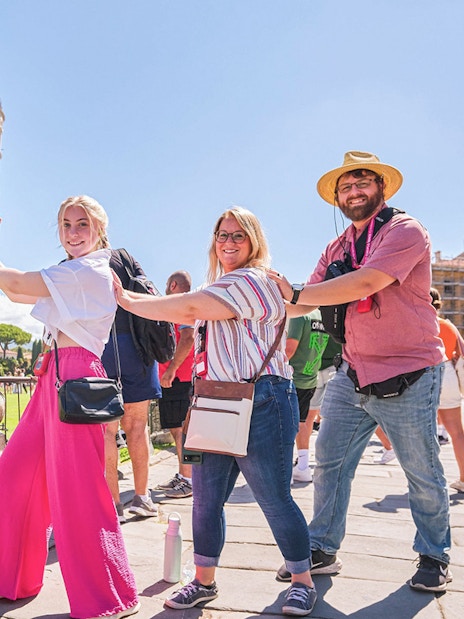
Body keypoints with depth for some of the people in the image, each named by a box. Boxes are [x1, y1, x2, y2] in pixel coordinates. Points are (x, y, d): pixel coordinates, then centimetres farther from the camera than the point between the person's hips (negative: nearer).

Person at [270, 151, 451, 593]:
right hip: (352, 375, 6)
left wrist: (296, 293, -25)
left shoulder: (405, 231, -11)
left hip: (407, 378, -6)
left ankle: (434, 558, 28)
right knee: (328, 461, 6)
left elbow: (365, 283, -26)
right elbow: (309, 298, 7)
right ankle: (322, 550, 21)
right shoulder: (337, 248, 12)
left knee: (424, 475, 7)